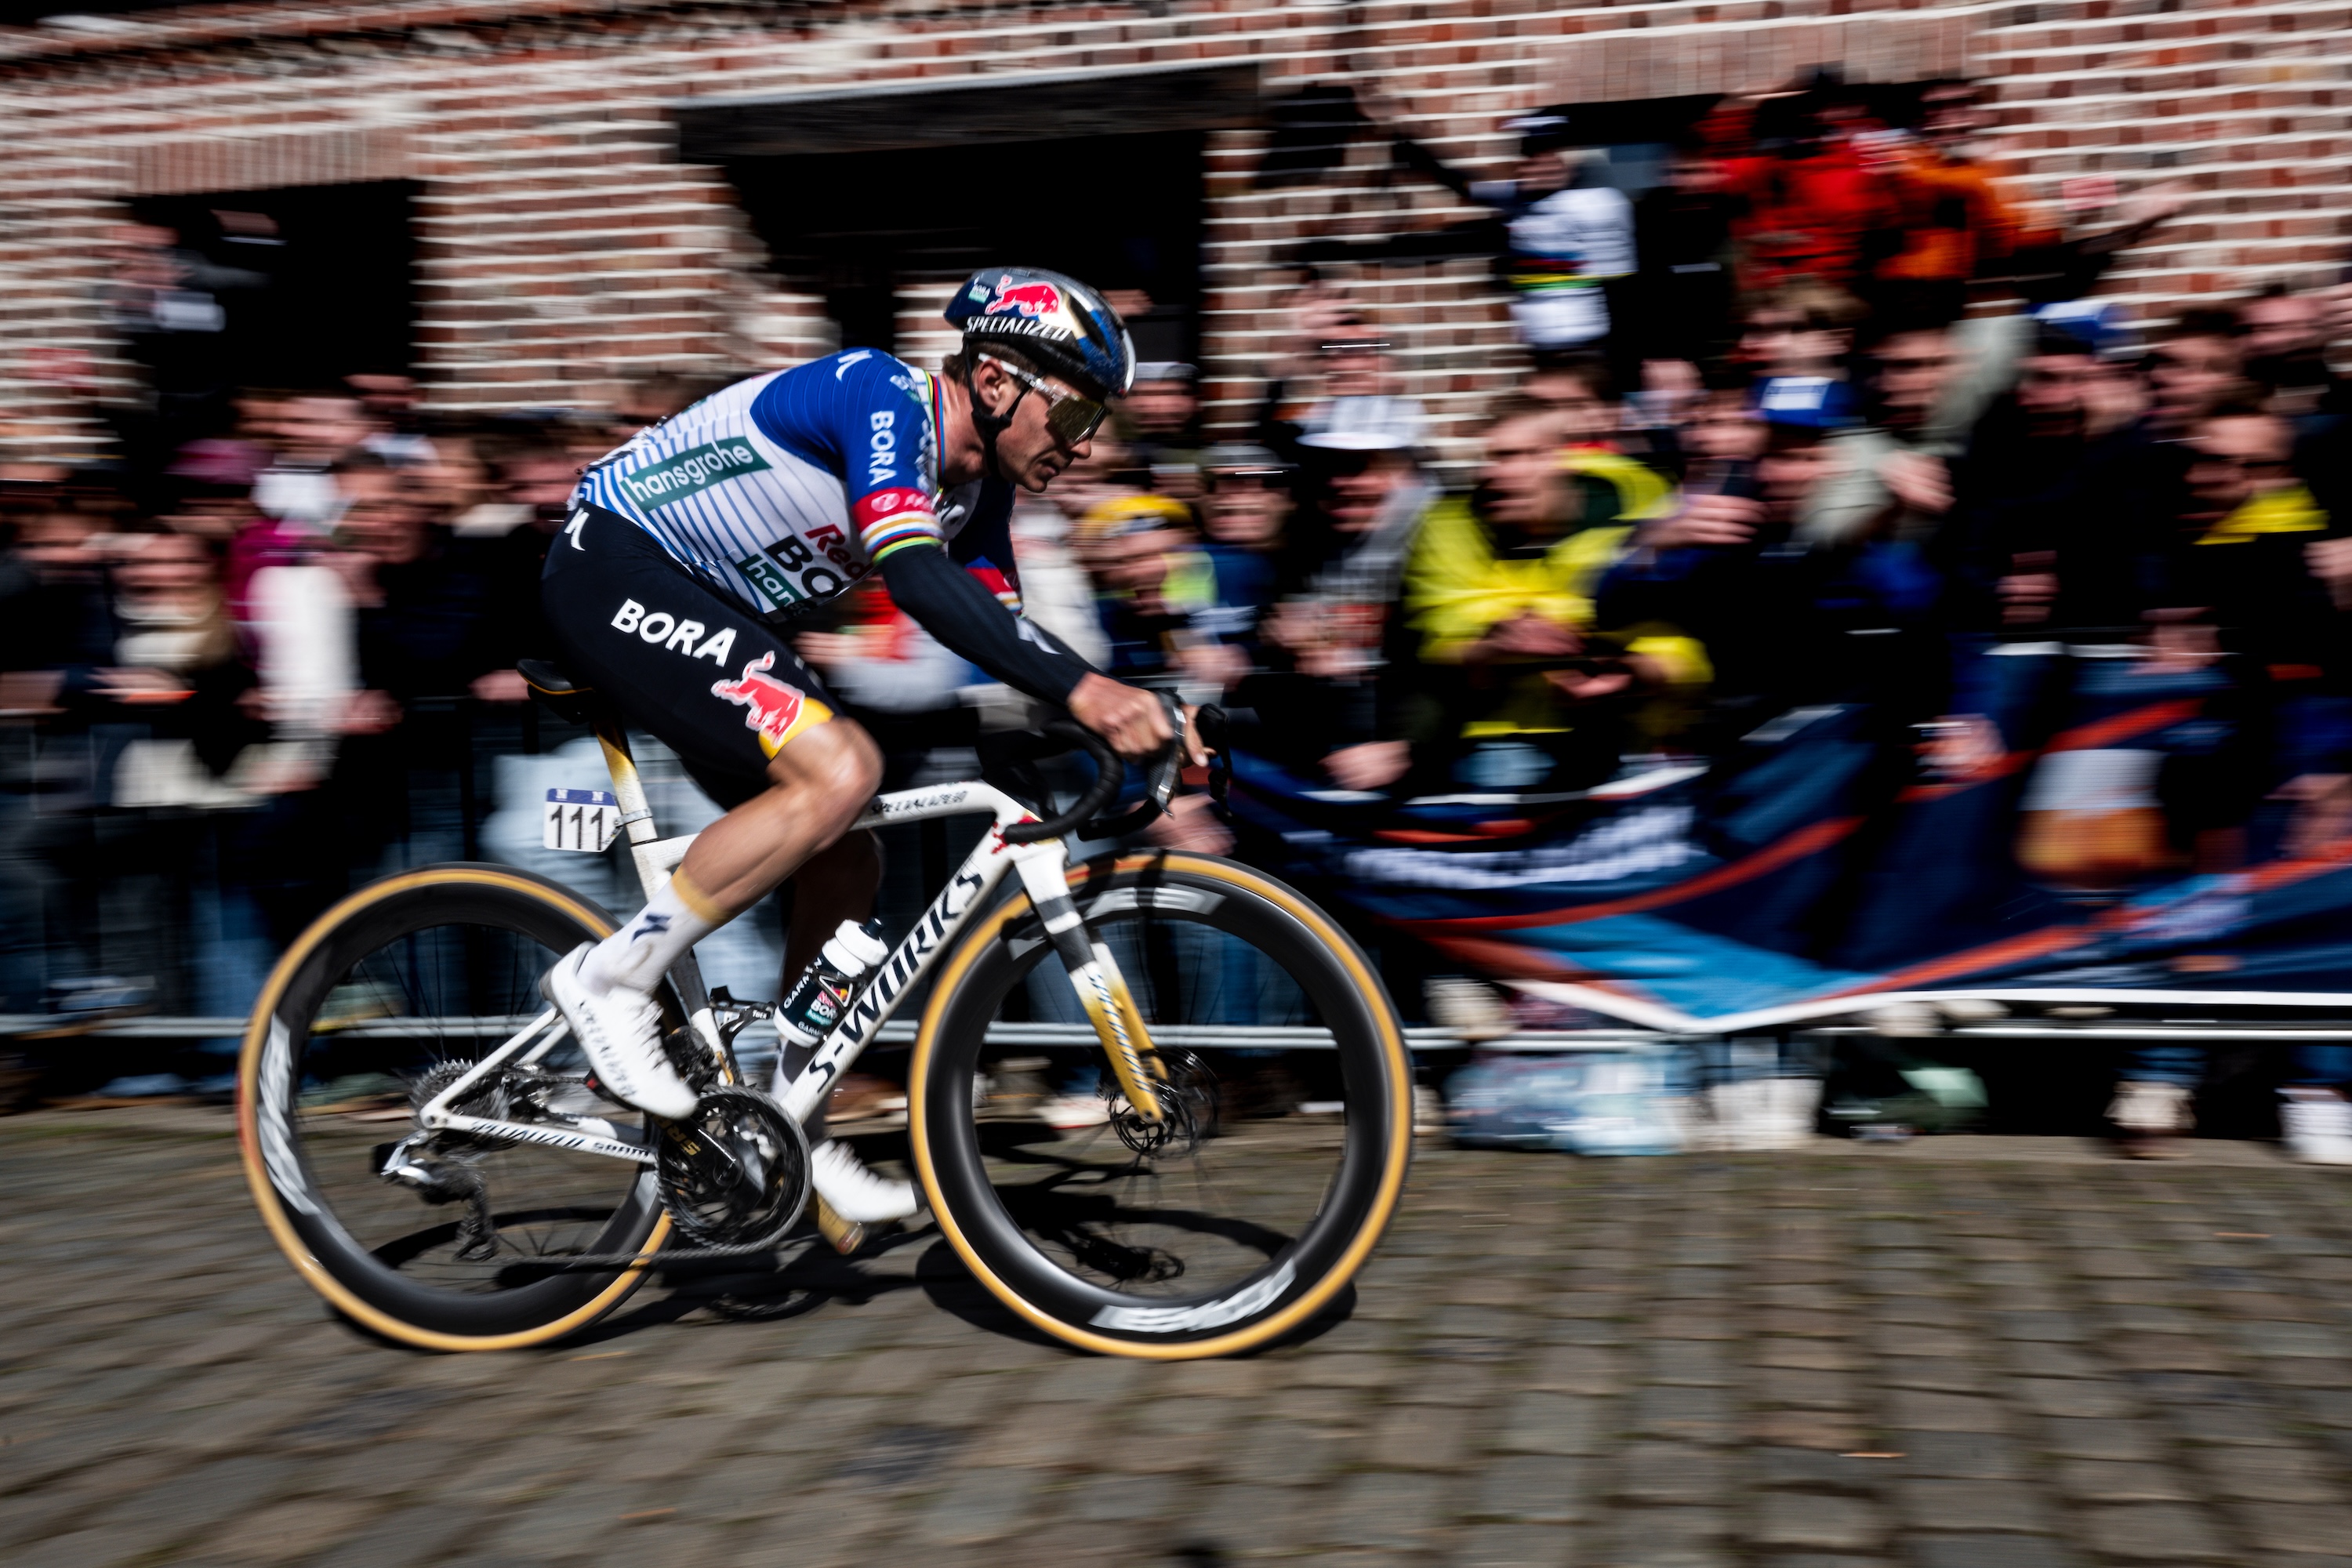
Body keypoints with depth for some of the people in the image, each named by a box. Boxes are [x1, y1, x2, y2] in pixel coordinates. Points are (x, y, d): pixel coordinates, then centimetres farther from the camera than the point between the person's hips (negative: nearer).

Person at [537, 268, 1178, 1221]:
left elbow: (997, 627, 5)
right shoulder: (885, 396, -24)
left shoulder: (976, 486, 4)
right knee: (838, 770, -27)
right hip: (613, 574, -10)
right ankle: (613, 976, -14)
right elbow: (916, 578, -38)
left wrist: (1127, 722, -8)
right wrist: (1082, 689, -45)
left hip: (706, 610, 10)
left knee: (845, 866, 4)